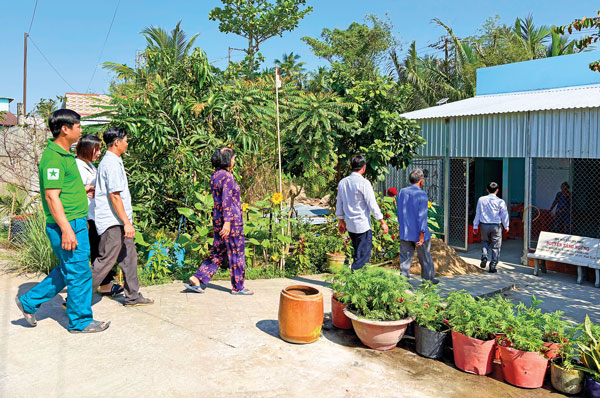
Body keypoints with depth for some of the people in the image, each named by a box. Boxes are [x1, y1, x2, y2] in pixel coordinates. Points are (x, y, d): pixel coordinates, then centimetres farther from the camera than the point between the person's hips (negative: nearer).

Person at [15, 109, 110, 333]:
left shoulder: (64, 154, 14)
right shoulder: (53, 157, -17)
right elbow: (51, 196, -22)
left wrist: (84, 189, 31)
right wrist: (66, 229, -25)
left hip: (76, 223, 10)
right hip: (67, 225, -10)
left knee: (67, 271, 20)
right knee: (79, 274, 1)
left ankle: (29, 301, 30)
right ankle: (80, 322, 15)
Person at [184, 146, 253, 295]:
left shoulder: (215, 176, 12)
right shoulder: (227, 176, -15)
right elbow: (227, 201, -21)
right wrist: (227, 222, -24)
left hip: (218, 218, 9)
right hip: (232, 219, -9)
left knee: (217, 253, 14)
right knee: (237, 254, 3)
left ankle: (197, 279, 9)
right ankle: (238, 287, 13)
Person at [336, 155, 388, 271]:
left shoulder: (342, 182, 6)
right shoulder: (363, 183, -15)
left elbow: (339, 205, 13)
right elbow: (372, 205, -12)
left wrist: (341, 221, 25)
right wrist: (382, 222, -4)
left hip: (350, 225, 7)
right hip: (362, 225, -7)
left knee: (358, 253, 20)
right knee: (363, 256, -1)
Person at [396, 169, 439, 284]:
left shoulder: (401, 192, 4)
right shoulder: (422, 194, -14)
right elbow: (422, 216, -18)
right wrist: (422, 234, -16)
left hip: (405, 233, 5)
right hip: (419, 233, -4)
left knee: (405, 258, 9)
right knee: (425, 258, 12)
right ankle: (429, 280, 24)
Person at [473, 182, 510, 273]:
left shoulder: (481, 199, -1)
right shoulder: (500, 202, -7)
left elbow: (477, 213, 3)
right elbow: (504, 215, 0)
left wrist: (475, 226, 10)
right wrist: (506, 226, 15)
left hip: (484, 225, 2)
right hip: (496, 226, -2)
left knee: (485, 241, 24)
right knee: (496, 246, 7)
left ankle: (484, 256, 0)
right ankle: (492, 267, 8)